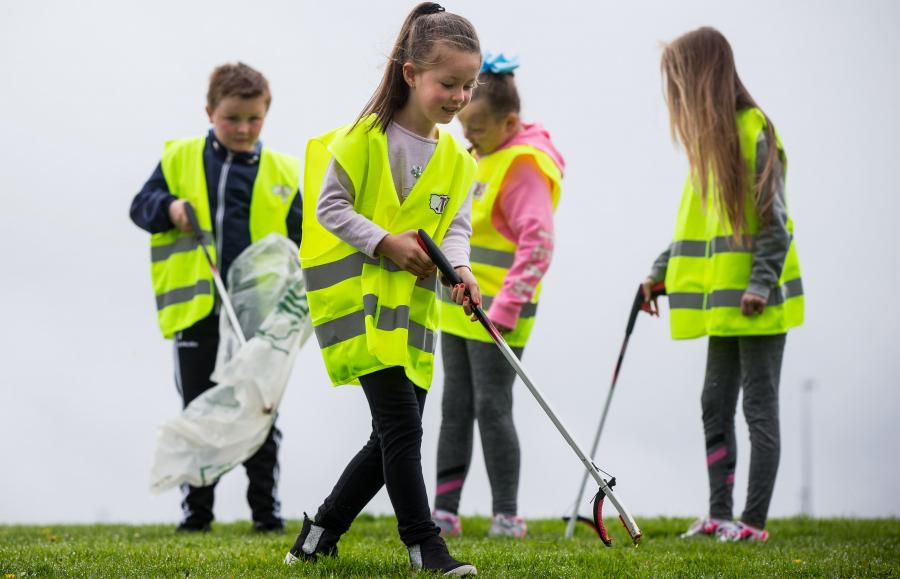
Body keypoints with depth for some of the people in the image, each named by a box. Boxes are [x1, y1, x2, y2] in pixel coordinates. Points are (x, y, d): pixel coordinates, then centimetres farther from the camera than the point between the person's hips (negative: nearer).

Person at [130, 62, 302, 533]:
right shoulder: (180, 159, 5)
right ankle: (196, 508, 16)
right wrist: (167, 208, -13)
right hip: (197, 311, 0)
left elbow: (302, 237, 9)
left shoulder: (283, 173, 6)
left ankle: (266, 508, 12)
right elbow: (141, 206, 8)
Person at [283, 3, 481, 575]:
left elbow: (457, 225, 10)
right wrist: (385, 242, -18)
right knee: (402, 426, -13)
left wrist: (459, 267, -11)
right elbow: (329, 208, -8)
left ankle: (321, 531, 24)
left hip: (413, 302, 7)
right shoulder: (364, 138, -10)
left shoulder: (456, 158, 8)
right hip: (361, 295, -7)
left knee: (396, 437, 9)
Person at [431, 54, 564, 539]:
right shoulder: (484, 155, 12)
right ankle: (444, 512, 15)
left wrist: (507, 306, -28)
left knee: (492, 408, -5)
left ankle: (506, 516, 4)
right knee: (455, 408, 10)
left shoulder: (525, 165, -17)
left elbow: (538, 242, -24)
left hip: (496, 312, -9)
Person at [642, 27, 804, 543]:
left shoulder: (754, 131, -12)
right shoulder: (711, 136, 14)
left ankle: (754, 520, 0)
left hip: (756, 301, -9)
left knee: (759, 405, -3)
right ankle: (720, 516, 14)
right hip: (723, 299, 9)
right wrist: (662, 271, 17)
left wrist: (761, 284, -19)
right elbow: (698, 219, 20)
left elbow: (775, 218, -15)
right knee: (716, 404, 9)